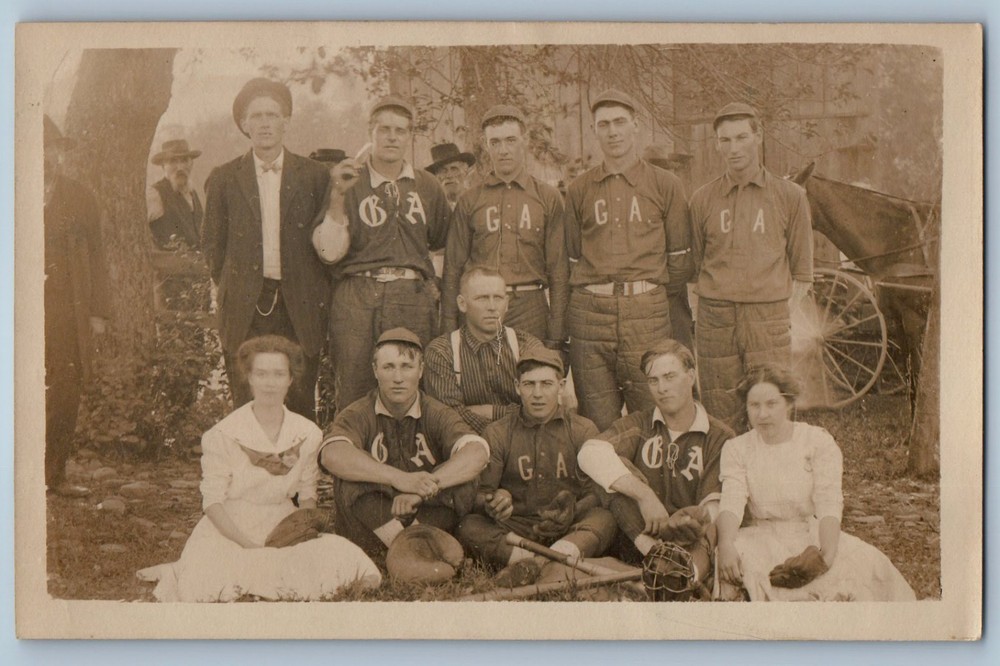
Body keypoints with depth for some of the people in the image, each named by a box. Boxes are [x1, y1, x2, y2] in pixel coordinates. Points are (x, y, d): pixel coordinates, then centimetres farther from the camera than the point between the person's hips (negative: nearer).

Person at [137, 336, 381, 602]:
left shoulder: (308, 433, 2)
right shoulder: (223, 435, -9)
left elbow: (307, 493, 10)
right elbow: (213, 501, -9)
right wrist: (252, 546, -19)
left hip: (283, 527, 5)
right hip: (230, 529, -5)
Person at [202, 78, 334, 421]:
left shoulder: (315, 176, 7)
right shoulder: (223, 179, 8)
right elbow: (213, 245, 13)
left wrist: (318, 297, 3)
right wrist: (230, 290, 7)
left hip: (298, 309, 0)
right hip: (244, 307, 0)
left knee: (300, 403, 1)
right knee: (247, 404, -1)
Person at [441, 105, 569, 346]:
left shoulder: (549, 198, 8)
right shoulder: (469, 201, 10)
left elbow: (559, 270, 5)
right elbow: (453, 268, 9)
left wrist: (556, 335, -1)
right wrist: (449, 331, 2)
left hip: (530, 308, 0)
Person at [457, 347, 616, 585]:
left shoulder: (583, 430, 9)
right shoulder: (497, 434, 10)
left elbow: (597, 492, 0)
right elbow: (480, 494, 4)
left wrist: (573, 511, -22)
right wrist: (492, 503, -21)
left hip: (569, 532, 0)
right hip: (514, 530, 1)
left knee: (604, 519, -30)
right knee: (468, 526, -27)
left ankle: (534, 565, -49)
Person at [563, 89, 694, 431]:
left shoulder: (665, 185, 7)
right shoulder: (579, 189, 12)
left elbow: (680, 258, 11)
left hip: (647, 311, -1)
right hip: (590, 310, 1)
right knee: (597, 426, 4)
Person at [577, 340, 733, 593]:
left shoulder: (719, 436, 7)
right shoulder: (638, 425, 9)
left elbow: (716, 504, -6)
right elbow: (590, 453, -14)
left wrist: (702, 516, -33)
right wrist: (645, 495, -28)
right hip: (638, 535, 1)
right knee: (618, 468, -23)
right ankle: (656, 552, -40)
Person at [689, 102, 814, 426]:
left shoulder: (790, 196, 7)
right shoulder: (702, 199, 10)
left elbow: (802, 271, 11)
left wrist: (778, 310, 0)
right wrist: (711, 308, 4)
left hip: (768, 319, -1)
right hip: (715, 320, 1)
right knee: (720, 421, 2)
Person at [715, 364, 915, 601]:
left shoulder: (818, 441, 0)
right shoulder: (735, 449, 4)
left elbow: (829, 504, -12)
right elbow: (731, 502, -12)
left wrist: (827, 553, -32)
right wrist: (725, 545, -34)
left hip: (813, 535, 0)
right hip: (763, 539, 0)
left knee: (868, 563, -29)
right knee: (728, 566, -33)